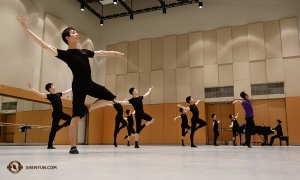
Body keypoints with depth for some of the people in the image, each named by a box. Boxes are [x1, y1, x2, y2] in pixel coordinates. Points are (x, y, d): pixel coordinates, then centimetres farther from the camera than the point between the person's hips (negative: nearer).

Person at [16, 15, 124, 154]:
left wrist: (112, 52, 38)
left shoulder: (84, 52, 15)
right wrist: (26, 29, -18)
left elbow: (100, 53, 31)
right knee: (76, 117, -8)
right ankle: (73, 147, 2)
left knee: (111, 99, 11)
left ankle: (86, 110, 20)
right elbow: (44, 45, -13)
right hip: (78, 86, -7)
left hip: (90, 84, 7)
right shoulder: (65, 54, -5)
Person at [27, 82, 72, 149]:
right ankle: (49, 145, -1)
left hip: (61, 113, 8)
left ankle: (58, 127, 21)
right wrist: (31, 88, -30)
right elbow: (40, 94, -21)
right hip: (56, 114, -8)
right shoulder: (49, 96, -8)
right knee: (53, 129, -6)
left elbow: (66, 91, 26)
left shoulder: (58, 94, 12)